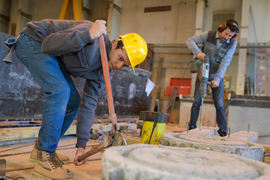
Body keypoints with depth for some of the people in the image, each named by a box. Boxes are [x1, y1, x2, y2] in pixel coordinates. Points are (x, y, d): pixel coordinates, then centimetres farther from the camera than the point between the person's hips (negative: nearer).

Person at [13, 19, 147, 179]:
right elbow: (49, 45, -32)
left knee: (73, 101, 3)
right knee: (60, 92, -25)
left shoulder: (101, 71, -5)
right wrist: (88, 35, -44)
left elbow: (89, 104, -4)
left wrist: (81, 145, -6)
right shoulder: (97, 40, -29)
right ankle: (44, 158, -16)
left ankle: (41, 148, 18)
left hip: (53, 57, 9)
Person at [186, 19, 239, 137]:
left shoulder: (232, 43, -9)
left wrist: (217, 79, -25)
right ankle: (192, 128, 6)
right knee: (197, 101, -4)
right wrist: (197, 52, -31)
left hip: (217, 75, 0)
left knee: (219, 104, -4)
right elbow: (190, 41, -12)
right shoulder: (209, 35, -11)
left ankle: (223, 131, 5)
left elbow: (225, 62, -17)